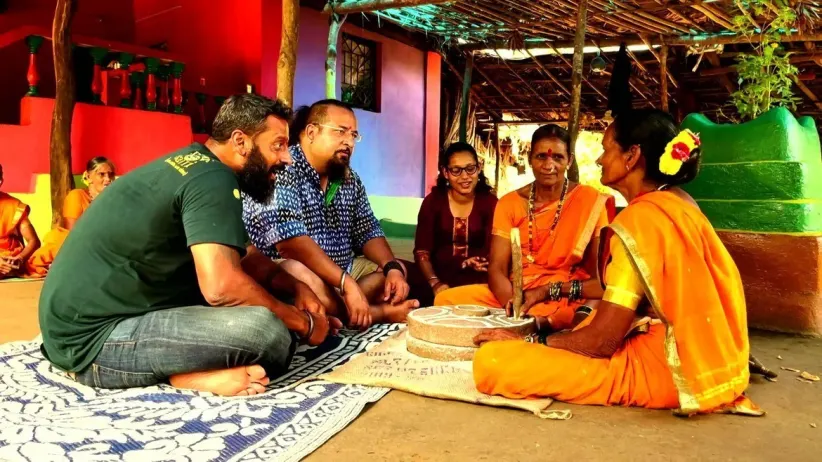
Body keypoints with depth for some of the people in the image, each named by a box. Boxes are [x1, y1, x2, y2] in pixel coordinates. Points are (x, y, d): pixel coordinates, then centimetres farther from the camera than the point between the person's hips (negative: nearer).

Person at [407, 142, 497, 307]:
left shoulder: (490, 203, 3)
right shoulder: (433, 201, 3)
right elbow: (422, 251, -3)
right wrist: (435, 283, -20)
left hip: (477, 279, 0)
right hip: (440, 276, 1)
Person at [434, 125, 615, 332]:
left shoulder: (591, 202, -5)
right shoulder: (509, 203, 3)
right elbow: (497, 268, -4)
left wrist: (548, 291, -17)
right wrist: (514, 303, -25)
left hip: (568, 300, -5)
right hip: (514, 293, 5)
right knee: (446, 300, -16)